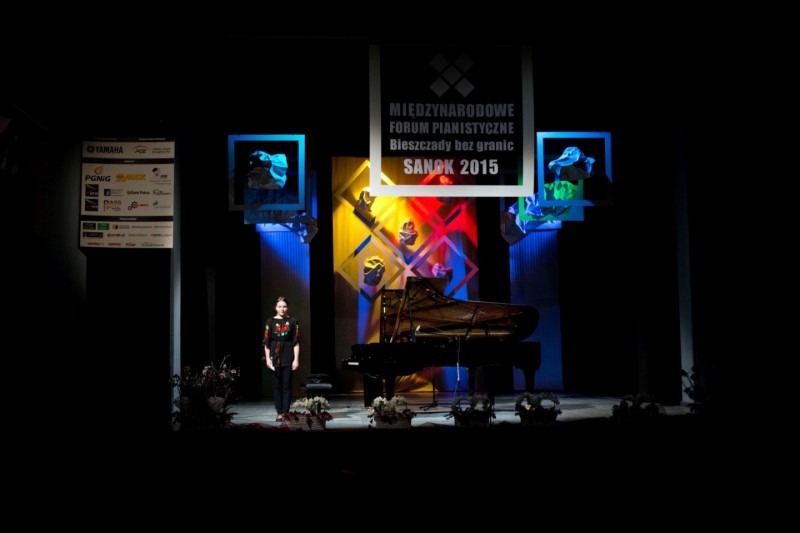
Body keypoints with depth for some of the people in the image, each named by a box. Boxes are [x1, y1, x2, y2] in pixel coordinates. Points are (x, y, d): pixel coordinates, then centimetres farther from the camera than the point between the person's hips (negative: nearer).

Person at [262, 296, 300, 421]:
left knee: (287, 386, -1)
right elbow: (266, 342, 4)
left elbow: (296, 342, 1)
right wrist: (267, 359, -4)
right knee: (276, 386, 4)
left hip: (288, 358, -1)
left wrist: (296, 359, -5)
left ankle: (285, 412, 1)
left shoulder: (292, 321, 3)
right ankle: (279, 413, 9)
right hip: (274, 358, 1)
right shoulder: (270, 321, 5)